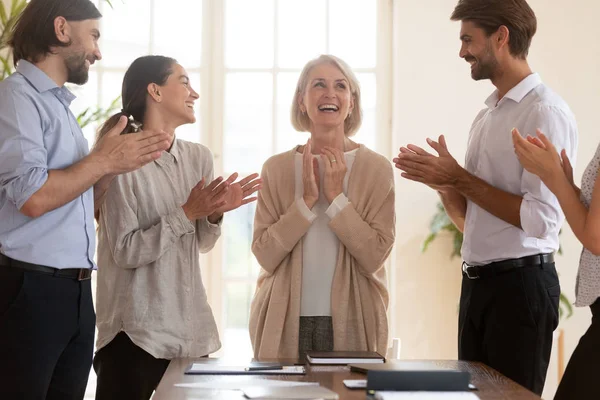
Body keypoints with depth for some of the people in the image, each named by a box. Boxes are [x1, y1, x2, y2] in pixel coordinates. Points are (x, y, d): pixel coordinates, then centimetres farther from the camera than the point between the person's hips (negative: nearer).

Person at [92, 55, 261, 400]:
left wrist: (215, 215, -7)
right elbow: (125, 252, -16)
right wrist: (187, 213, -17)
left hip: (189, 324, 6)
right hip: (136, 329, -6)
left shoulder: (199, 158, 6)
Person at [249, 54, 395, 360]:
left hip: (352, 323, -1)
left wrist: (336, 196, -13)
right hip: (285, 322, 1)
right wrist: (307, 199, -13)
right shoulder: (276, 168, 3)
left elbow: (374, 257, -9)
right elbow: (265, 255, -5)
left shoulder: (377, 169, -1)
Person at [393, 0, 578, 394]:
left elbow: (541, 219, -21)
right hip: (478, 282, 8)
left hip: (520, 284, -8)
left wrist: (460, 179, -16)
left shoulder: (545, 112, -13)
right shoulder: (488, 115, 14)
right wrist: (443, 180, -2)